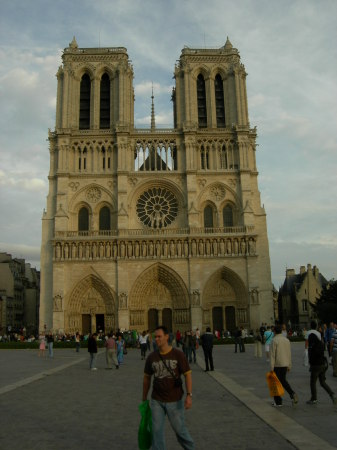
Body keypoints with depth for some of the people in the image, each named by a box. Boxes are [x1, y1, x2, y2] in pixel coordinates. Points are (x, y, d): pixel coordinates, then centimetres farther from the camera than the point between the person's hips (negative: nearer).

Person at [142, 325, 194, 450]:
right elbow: (147, 378, 9)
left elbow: (187, 374, -9)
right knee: (157, 430, 4)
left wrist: (189, 395, -19)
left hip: (174, 400, -2)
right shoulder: (151, 357, -2)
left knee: (179, 428, 10)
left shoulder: (178, 355, -10)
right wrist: (144, 398, 12)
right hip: (157, 401, 2)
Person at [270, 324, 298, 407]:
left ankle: (278, 402, 10)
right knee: (283, 381, 20)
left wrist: (271, 367, -13)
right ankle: (292, 394, 1)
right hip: (285, 364, 6)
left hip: (277, 364, -6)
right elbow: (289, 353, 9)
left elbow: (272, 354, -15)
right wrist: (289, 365, 16)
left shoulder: (274, 340, -12)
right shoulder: (287, 340, 6)